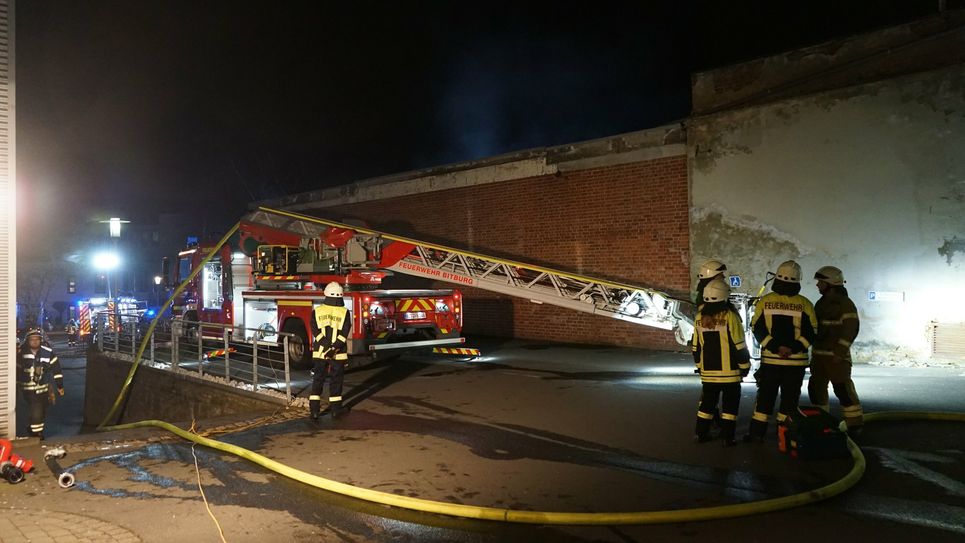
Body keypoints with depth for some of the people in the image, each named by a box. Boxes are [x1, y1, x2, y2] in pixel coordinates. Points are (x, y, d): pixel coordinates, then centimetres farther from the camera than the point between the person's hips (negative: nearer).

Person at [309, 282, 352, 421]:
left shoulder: (317, 311, 0)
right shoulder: (345, 312, -5)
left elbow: (315, 331, -9)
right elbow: (344, 334, -14)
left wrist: (326, 345, -14)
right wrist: (334, 348, -18)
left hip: (319, 352, 2)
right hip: (338, 354, -1)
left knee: (318, 379, 10)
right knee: (336, 380, 9)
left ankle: (314, 409, 9)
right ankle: (335, 409, 16)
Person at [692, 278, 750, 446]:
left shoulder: (700, 317, 1)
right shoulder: (729, 316, -14)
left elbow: (696, 346, 8)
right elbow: (739, 345, -11)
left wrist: (700, 366, 20)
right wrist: (745, 366, 1)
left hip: (708, 371, 4)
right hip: (729, 371, -4)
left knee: (707, 402, 15)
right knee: (730, 404, 6)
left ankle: (701, 434, 19)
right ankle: (727, 437, 7)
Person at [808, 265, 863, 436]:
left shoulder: (845, 304, -10)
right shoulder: (821, 303, 16)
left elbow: (850, 329, -16)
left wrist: (840, 352, -21)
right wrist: (814, 352, 20)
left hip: (836, 356, -9)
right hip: (819, 353, 9)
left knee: (842, 389, -9)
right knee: (816, 388, 11)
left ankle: (855, 423, 1)